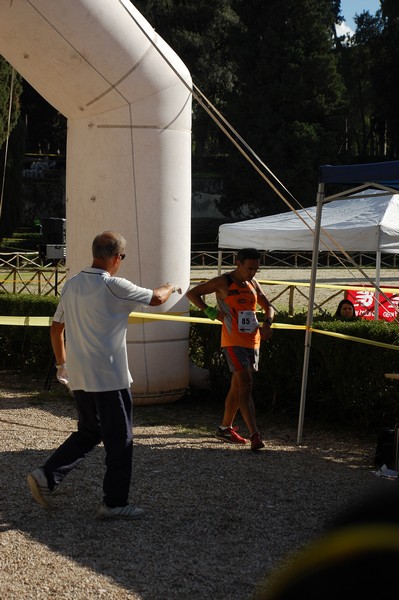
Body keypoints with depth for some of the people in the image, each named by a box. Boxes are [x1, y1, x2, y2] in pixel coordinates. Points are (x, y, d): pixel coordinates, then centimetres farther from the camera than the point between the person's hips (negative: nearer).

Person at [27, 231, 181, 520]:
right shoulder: (113, 286, -15)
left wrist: (62, 363, 26)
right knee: (120, 440, 6)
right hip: (110, 377, -7)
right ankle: (115, 502, 12)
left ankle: (47, 476, 8)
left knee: (88, 433, 20)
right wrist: (171, 287, 20)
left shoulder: (71, 285, 7)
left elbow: (56, 327, 15)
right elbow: (156, 298, -2)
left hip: (79, 377, 7)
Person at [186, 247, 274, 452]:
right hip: (233, 342, -7)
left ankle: (225, 428, 27)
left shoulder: (253, 284, 12)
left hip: (253, 342, 7)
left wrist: (267, 323, -2)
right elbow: (192, 293, -5)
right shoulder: (223, 282, -7)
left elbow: (268, 307, 19)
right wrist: (210, 312, -15)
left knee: (237, 387, 14)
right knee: (246, 385, -15)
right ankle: (255, 435, -18)